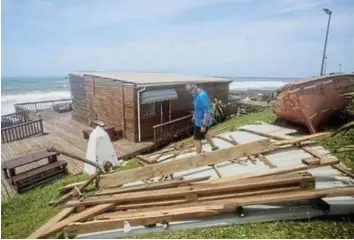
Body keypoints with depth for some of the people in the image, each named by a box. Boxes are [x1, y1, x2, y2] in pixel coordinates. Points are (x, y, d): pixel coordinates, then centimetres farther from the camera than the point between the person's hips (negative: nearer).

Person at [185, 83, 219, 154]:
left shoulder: (202, 96, -30)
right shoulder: (196, 94, 0)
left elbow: (206, 112, -30)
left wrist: (204, 125, -27)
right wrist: (194, 115, 25)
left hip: (201, 122, -10)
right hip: (199, 119, 10)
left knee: (197, 139, 3)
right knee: (204, 133, 30)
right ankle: (214, 147, 48)